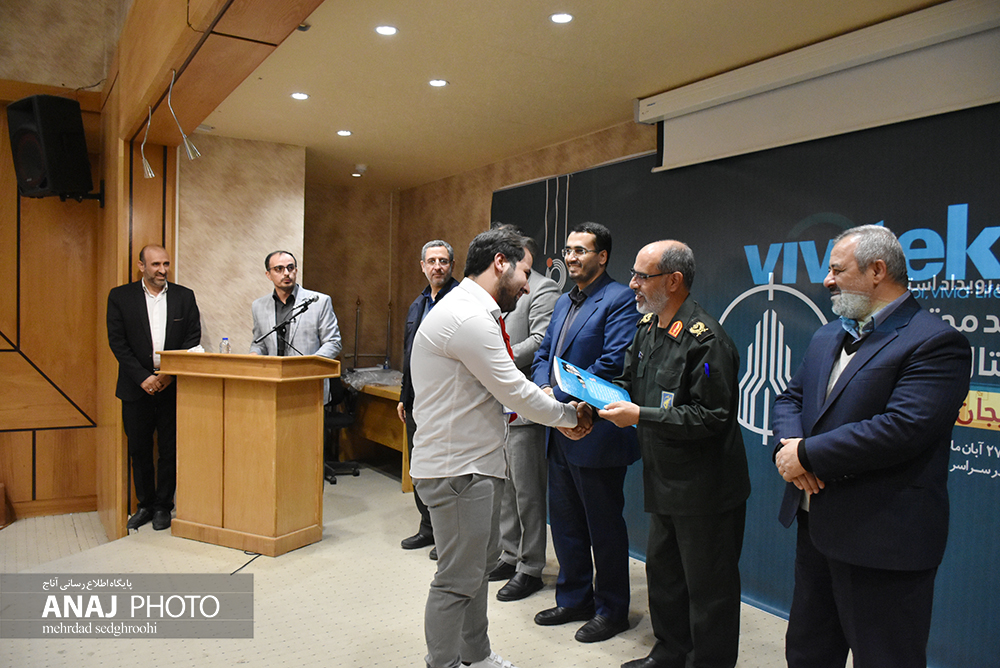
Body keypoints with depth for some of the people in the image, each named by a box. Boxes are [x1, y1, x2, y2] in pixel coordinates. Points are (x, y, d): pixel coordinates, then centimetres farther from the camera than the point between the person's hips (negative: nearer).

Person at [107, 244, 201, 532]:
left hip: (173, 386, 0)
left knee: (170, 449, 3)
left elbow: (193, 338, 2)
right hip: (137, 386, 0)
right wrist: (143, 377, -12)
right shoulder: (120, 296, 3)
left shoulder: (184, 296, 5)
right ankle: (145, 505, 24)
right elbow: (117, 342, -3)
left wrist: (171, 373, -9)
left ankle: (163, 506, 17)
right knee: (139, 449, 8)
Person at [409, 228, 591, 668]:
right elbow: (515, 393, -19)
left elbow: (503, 388, 17)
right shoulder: (468, 317, -22)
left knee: (480, 561, 23)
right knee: (458, 580, 2)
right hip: (456, 467, -11)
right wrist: (569, 416, -4)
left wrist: (559, 407, 7)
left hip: (477, 462, 11)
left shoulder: (474, 311, 14)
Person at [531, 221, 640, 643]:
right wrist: (543, 387, -5)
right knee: (564, 521, 18)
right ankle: (574, 599, 35)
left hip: (596, 434, -9)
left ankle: (612, 610, 24)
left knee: (605, 526, 7)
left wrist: (561, 396, -18)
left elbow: (613, 362, -22)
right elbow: (544, 353, 16)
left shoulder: (619, 300, -12)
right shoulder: (563, 303, 15)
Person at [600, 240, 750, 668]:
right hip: (664, 480, 9)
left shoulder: (704, 338, -20)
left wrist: (641, 416, -24)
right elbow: (630, 382, 18)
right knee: (662, 571, 22)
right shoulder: (648, 327, 7)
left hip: (703, 488, -9)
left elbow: (711, 417, -23)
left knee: (707, 585, 6)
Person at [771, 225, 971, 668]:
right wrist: (789, 444, -9)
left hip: (881, 539, -8)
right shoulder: (828, 336, 13)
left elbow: (902, 429, -26)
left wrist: (808, 454, -19)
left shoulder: (936, 343, -15)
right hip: (816, 525, 8)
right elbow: (790, 398, 13)